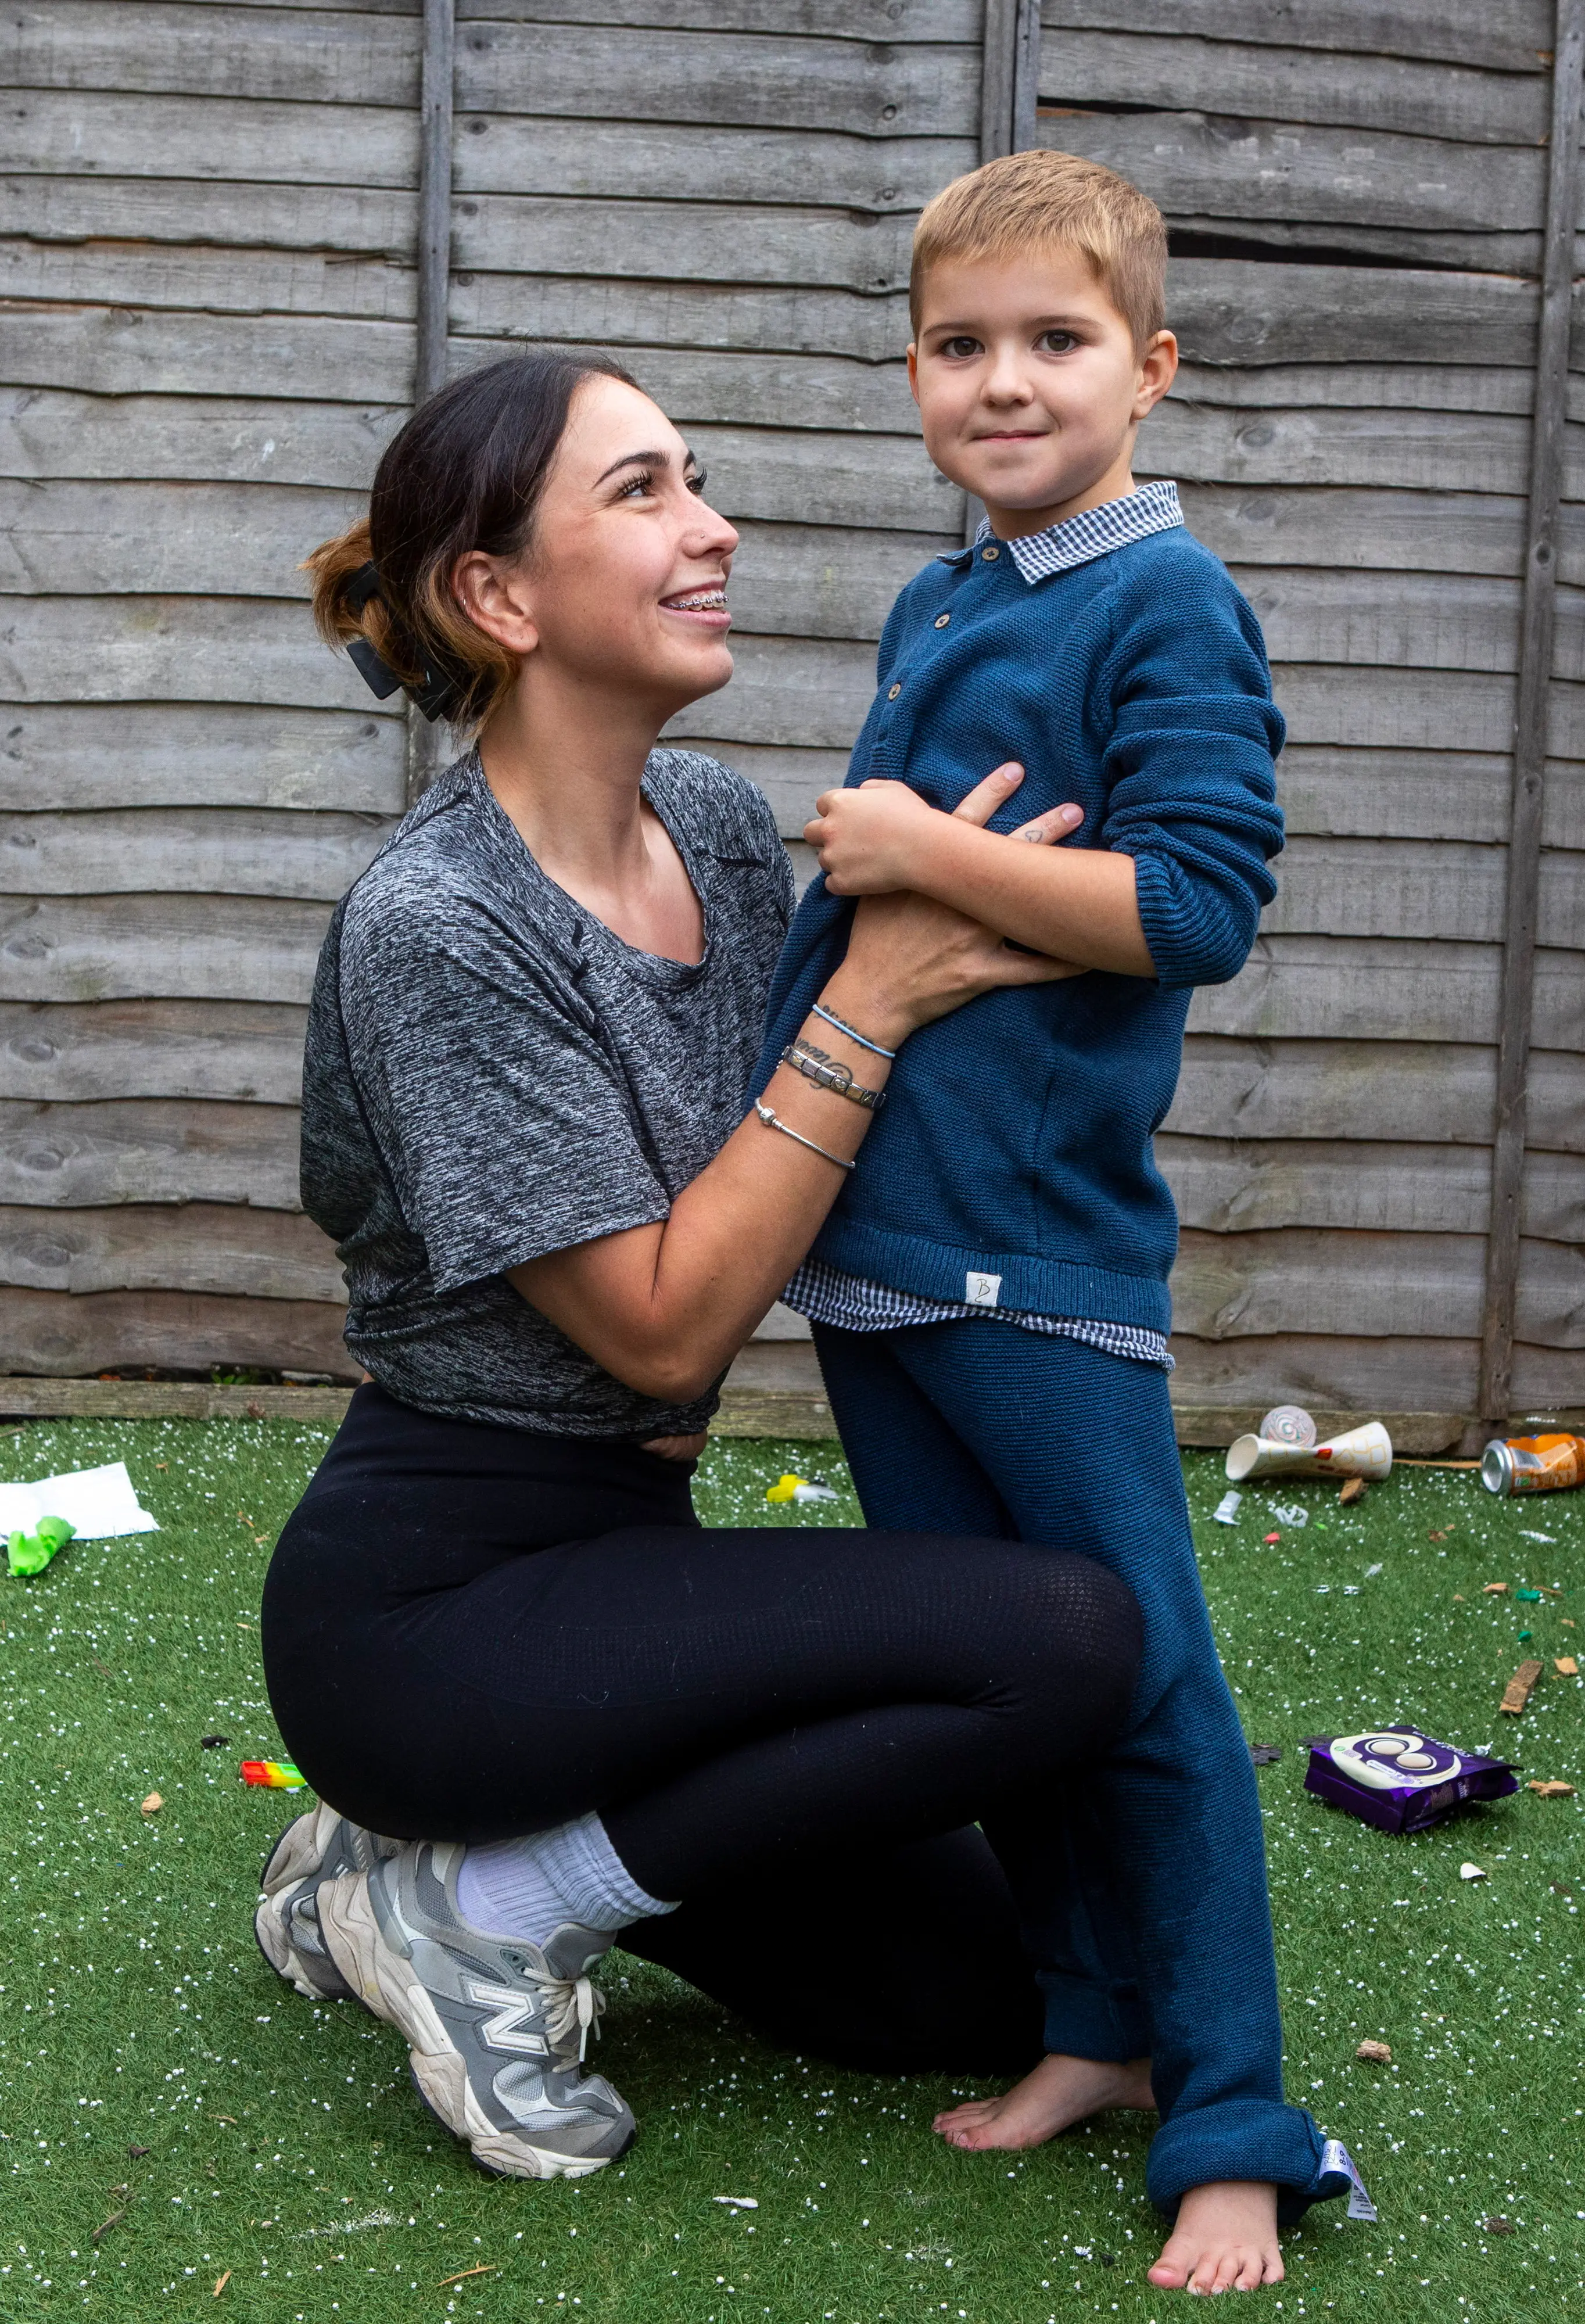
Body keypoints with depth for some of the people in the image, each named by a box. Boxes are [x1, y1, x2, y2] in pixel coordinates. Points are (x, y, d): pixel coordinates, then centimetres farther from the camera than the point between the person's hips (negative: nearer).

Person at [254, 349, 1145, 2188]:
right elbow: (662, 1326, -22)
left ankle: (462, 1838, 18)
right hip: (428, 1603, -8)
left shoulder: (720, 823, 2)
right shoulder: (435, 928, -22)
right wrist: (876, 996, -23)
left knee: (976, 1994, 11)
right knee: (1068, 1641, -23)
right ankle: (485, 1907, -8)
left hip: (618, 1549, 8)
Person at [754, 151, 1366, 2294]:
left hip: (1042, 1253, -8)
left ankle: (1233, 2134, 9)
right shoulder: (931, 613, 14)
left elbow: (1198, 906, -19)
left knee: (1139, 1683, -1)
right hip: (867, 1229, 8)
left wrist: (928, 853, -17)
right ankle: (1096, 2024, 29)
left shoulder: (1168, 605, -9)